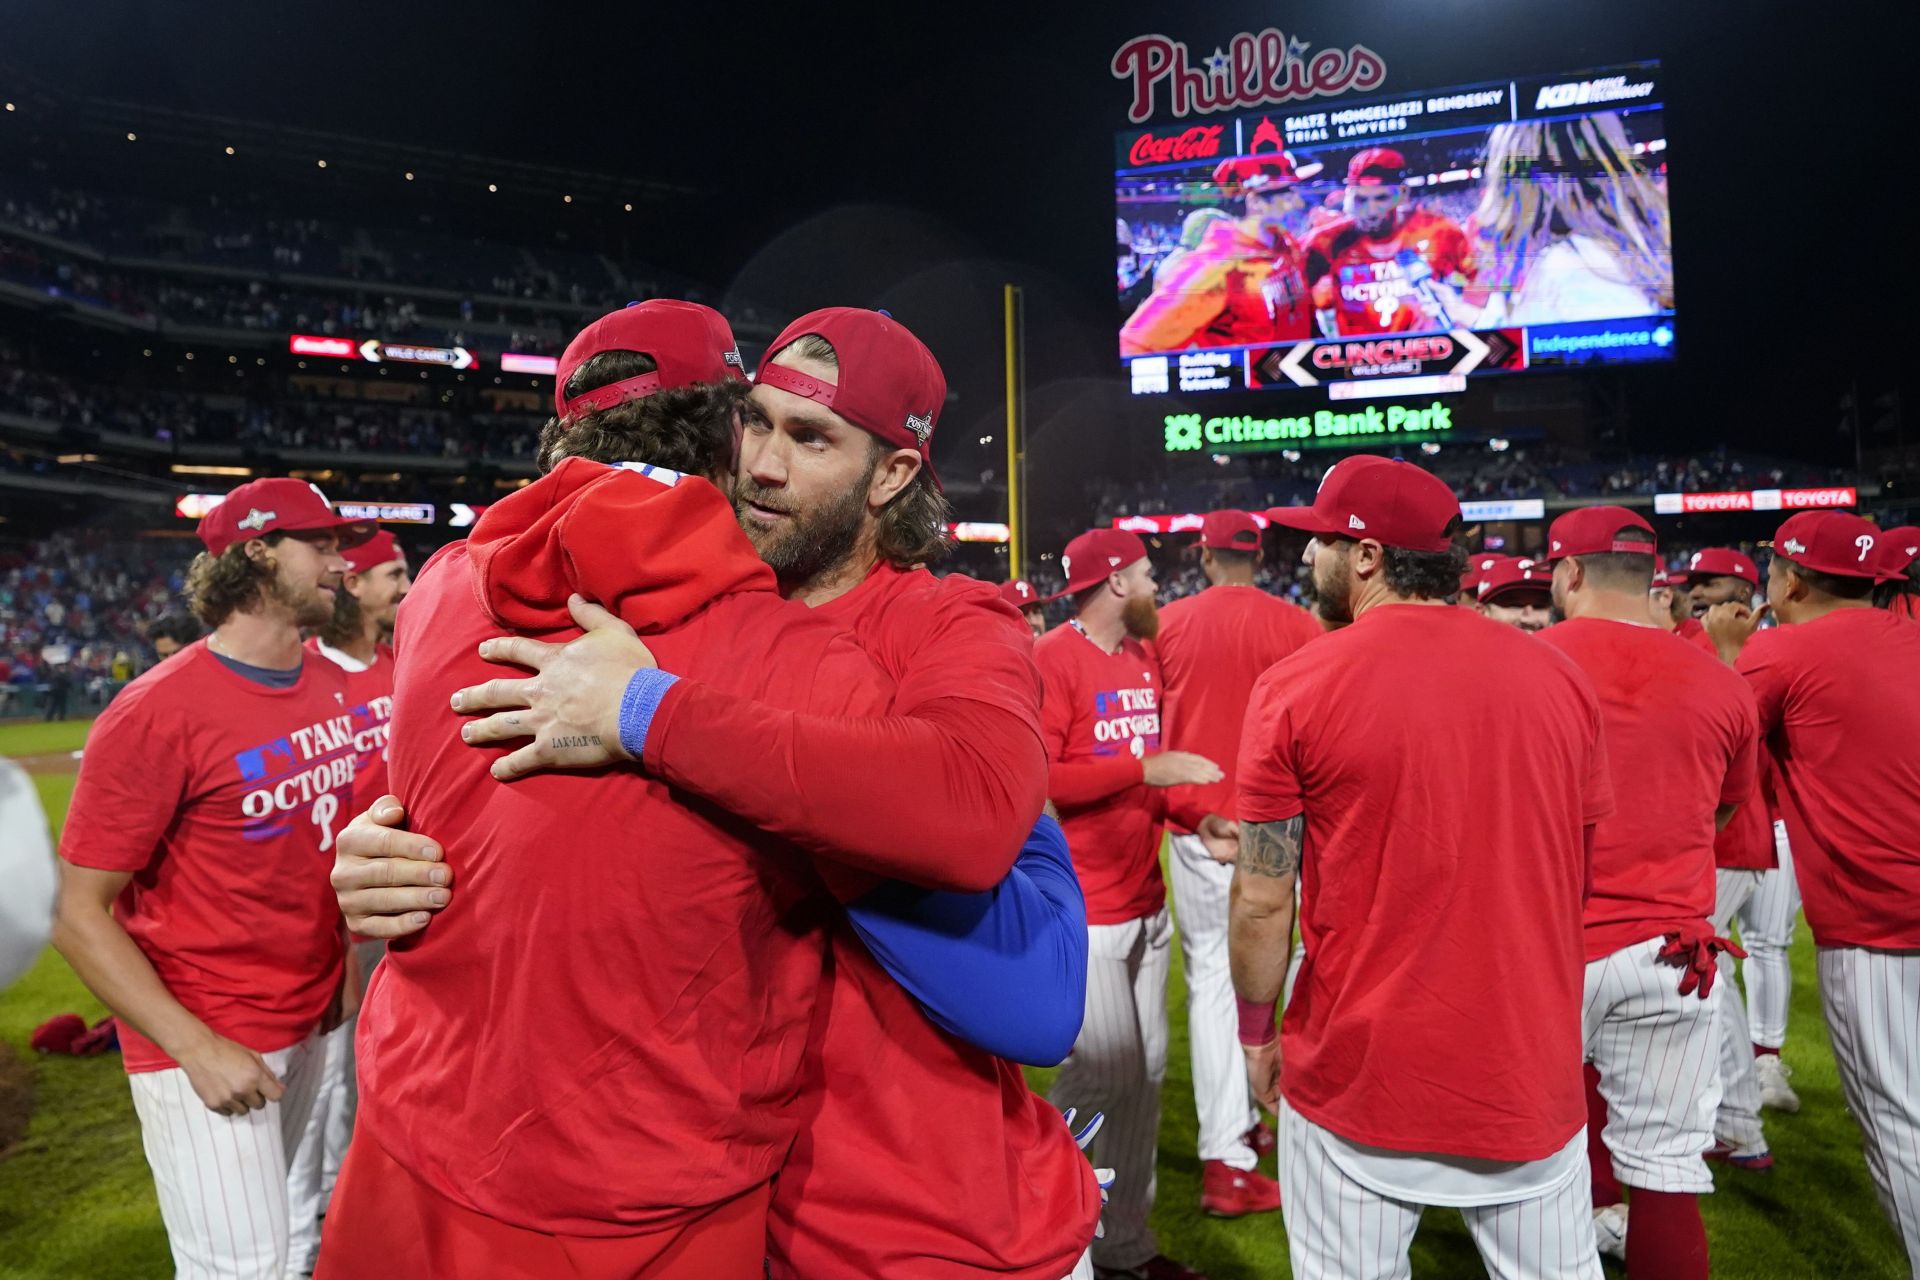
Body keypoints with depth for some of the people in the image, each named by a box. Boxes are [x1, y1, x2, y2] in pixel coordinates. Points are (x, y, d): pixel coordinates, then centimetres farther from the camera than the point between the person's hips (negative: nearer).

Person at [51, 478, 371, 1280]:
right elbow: (77, 914, -15)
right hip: (202, 1045, -6)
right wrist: (197, 1048, -19)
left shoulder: (333, 688, 2)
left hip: (311, 1025, 7)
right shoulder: (157, 713, -18)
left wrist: (345, 966, 6)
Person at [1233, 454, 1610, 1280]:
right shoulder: (1556, 676, -1)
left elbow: (1263, 898, -9)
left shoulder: (1295, 686, -12)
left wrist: (1255, 1031, 5)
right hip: (1533, 1082, 4)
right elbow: (1578, 877, 8)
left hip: (1356, 1079, -3)